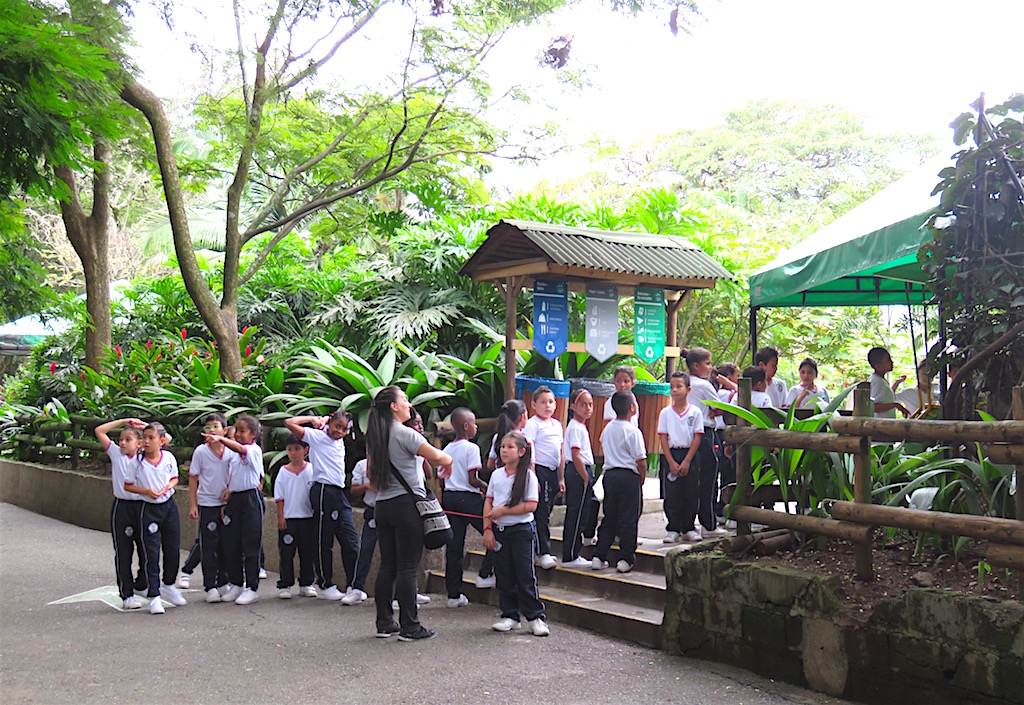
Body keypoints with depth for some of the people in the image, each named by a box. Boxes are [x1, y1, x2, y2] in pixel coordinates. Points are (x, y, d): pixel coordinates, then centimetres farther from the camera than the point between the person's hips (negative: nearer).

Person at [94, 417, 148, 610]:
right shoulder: (116, 454, 5)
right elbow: (99, 431, 1)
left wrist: (144, 426, 2)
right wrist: (123, 421, 1)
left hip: (142, 505, 0)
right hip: (121, 506, 0)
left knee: (146, 549, 6)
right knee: (123, 552, 2)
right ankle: (127, 595, 8)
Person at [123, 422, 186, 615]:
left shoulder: (169, 458, -2)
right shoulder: (137, 462, -9)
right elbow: (127, 485, -2)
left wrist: (169, 486, -8)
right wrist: (146, 491, -16)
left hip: (169, 506, 3)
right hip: (149, 509, -3)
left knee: (173, 548, 10)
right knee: (152, 553, -4)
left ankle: (168, 586, 32)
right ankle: (154, 596, 4)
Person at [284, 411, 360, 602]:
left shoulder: (340, 441, 18)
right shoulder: (317, 436, -1)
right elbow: (289, 423, -9)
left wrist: (324, 420, 22)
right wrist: (313, 420, 0)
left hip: (339, 493, 7)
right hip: (323, 491, -7)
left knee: (351, 540, 3)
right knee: (324, 541, 1)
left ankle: (352, 586, 8)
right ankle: (324, 586, 12)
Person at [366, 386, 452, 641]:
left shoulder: (374, 438, 11)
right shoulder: (404, 434, -12)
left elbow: (370, 473, 19)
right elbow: (437, 457, -11)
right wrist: (449, 460, 10)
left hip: (382, 506, 7)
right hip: (407, 505, -7)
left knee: (387, 566, 11)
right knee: (407, 568, -4)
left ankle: (384, 623, 15)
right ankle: (410, 627, 0)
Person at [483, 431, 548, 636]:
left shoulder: (528, 476, -8)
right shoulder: (497, 475, 6)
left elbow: (530, 505, -15)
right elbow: (489, 502, 9)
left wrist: (502, 510, -16)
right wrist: (487, 529, 1)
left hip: (521, 530, -5)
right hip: (499, 530, 5)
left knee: (525, 574, -2)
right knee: (503, 574, 8)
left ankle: (535, 617, 7)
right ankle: (510, 616, 18)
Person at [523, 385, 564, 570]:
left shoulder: (557, 424, 17)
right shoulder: (532, 424, -7)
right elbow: (529, 451, -13)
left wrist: (561, 478, 20)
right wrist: (533, 477, -18)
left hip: (553, 472, 7)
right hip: (540, 471, -7)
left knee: (546, 512, 11)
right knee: (541, 512, -6)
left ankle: (544, 552, 18)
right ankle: (543, 553, -3)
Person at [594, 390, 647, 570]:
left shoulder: (608, 428, 8)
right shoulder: (633, 432, -13)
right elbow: (641, 461, -14)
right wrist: (641, 480, 1)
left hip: (609, 474, 6)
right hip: (629, 476, -6)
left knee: (609, 517, 13)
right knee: (628, 518, 2)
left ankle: (599, 557, 13)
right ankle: (625, 559, 5)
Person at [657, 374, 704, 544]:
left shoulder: (695, 412, 0)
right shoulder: (665, 413, 2)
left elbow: (697, 438, -2)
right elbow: (663, 438, 0)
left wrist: (687, 461, -9)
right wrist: (672, 462, -9)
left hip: (690, 455, 0)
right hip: (670, 455, 0)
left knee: (691, 493, 2)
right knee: (672, 494, 0)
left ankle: (688, 529, 14)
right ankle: (673, 529, 8)